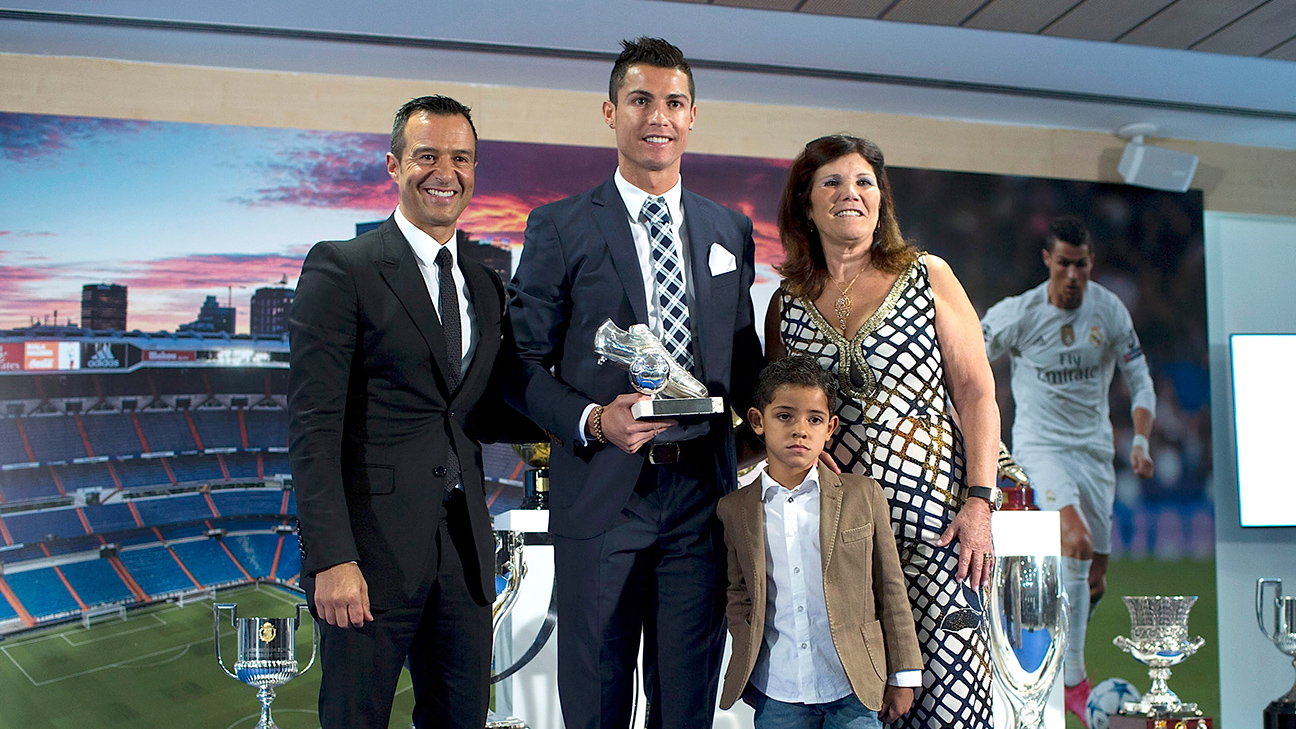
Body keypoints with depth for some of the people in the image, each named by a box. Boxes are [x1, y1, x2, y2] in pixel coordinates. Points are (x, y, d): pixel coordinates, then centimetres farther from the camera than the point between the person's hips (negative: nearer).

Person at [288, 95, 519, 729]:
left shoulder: (486, 284, 13)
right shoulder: (340, 269, -6)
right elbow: (313, 426, -12)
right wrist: (331, 559, -19)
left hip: (465, 549, 6)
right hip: (372, 548, -5)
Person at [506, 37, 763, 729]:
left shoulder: (731, 230, 12)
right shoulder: (559, 228, 0)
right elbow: (523, 362, 0)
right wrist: (592, 421, -17)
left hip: (703, 490, 3)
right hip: (601, 494, -3)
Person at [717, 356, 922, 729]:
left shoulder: (863, 495, 1)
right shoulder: (734, 509, 4)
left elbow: (891, 589, 4)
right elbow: (738, 594, 12)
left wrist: (902, 677, 4)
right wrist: (746, 664, 0)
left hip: (855, 688, -1)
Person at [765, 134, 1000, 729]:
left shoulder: (928, 277, 5)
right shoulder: (787, 303, 11)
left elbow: (976, 392, 2)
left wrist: (980, 500, -7)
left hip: (930, 513, -1)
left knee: (945, 681, -7)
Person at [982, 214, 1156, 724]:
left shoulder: (1110, 310, -3)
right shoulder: (1017, 314, -10)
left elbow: (1139, 381, 3)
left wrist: (1141, 440, -9)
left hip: (1094, 447, 4)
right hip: (1039, 445, -4)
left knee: (1094, 571, 7)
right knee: (1076, 541, -26)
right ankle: (1073, 682, -21)